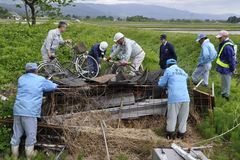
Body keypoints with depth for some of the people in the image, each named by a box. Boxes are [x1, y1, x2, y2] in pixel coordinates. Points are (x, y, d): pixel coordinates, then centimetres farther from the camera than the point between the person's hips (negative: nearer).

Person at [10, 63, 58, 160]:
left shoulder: (21, 79, 14)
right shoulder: (41, 80, 1)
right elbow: (53, 87, 12)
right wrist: (55, 85, 36)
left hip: (18, 110, 6)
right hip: (30, 112, -6)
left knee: (16, 134, 14)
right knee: (31, 135, 7)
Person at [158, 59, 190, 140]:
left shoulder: (168, 70, 6)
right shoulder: (183, 72, 21)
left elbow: (161, 84, 8)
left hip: (174, 98, -4)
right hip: (185, 98, 4)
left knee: (172, 117, 6)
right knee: (183, 117, 13)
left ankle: (170, 134, 14)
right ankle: (181, 134, 20)